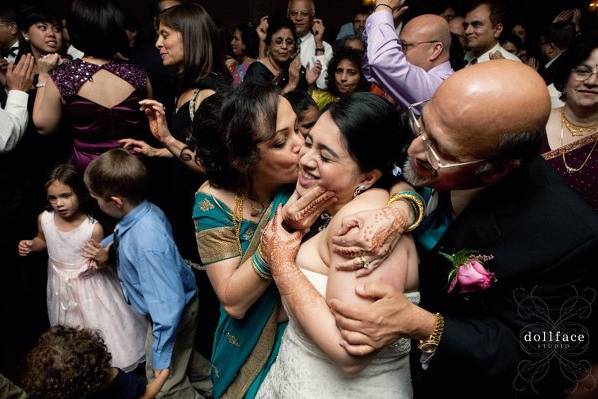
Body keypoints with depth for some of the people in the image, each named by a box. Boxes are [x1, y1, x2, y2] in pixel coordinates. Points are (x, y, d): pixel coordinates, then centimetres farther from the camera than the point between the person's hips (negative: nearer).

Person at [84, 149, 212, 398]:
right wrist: (105, 247, -4)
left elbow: (168, 304, -35)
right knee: (184, 355, 33)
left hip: (171, 315, -9)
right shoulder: (145, 210, -15)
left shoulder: (147, 246, -40)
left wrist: (160, 358, -25)